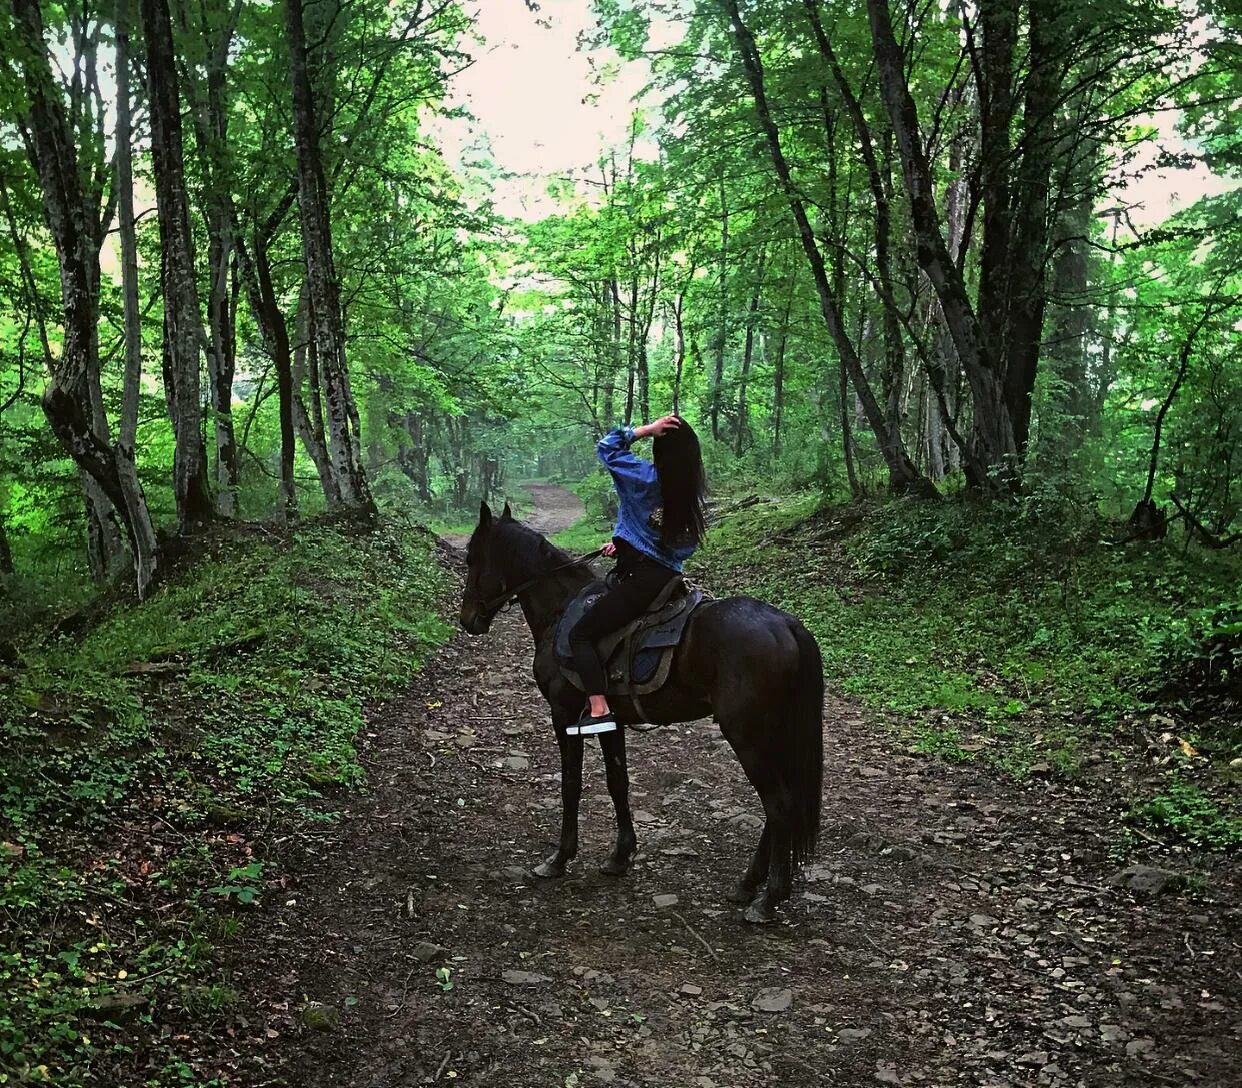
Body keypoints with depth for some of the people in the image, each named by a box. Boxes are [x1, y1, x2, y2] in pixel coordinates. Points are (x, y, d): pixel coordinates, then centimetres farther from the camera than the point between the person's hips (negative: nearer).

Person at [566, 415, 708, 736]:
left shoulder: (648, 478, -12)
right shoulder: (692, 494, 9)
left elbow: (607, 447, -5)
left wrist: (647, 429, -6)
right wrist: (623, 544, 18)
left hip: (640, 579, -9)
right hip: (669, 575, 9)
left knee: (580, 634, -4)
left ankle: (599, 710, -17)